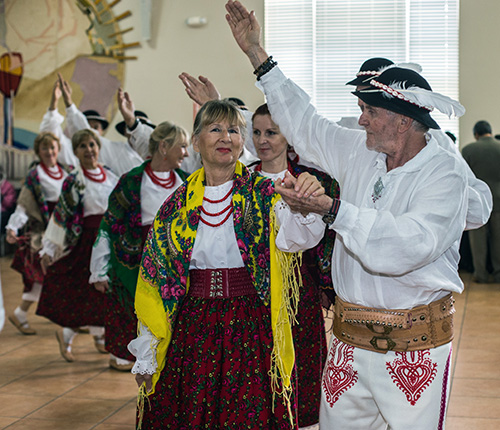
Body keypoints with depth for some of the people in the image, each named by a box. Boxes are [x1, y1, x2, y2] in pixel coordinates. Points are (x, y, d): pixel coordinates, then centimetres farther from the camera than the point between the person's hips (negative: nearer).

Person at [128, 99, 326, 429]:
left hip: (251, 330, -2)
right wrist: (145, 357, 9)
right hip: (190, 332, 2)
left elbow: (299, 235, -20)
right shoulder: (178, 204, 5)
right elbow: (155, 275, 9)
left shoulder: (264, 195, 0)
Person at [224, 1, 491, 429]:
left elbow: (408, 245, -29)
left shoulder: (445, 172, -14)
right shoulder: (360, 153, 5)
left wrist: (331, 209, -33)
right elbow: (305, 123, 18)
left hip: (414, 347, -6)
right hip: (349, 340, 6)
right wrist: (257, 53, 19)